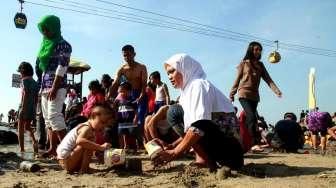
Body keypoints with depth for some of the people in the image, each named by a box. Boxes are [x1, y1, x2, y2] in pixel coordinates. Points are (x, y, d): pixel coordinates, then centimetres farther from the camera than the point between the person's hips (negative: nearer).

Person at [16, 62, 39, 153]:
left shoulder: (24, 80, -7)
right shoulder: (35, 82, 13)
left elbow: (25, 94, -17)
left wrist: (22, 108, -18)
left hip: (25, 107, -7)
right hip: (32, 108, 7)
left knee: (20, 129, 3)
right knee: (27, 127, 21)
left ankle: (22, 149, 2)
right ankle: (34, 142, -1)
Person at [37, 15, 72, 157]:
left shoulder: (63, 45, -4)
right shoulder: (46, 44, 20)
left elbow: (62, 68, -14)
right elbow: (43, 68, 20)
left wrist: (54, 88, -20)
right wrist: (42, 87, 15)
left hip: (57, 86, -9)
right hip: (45, 86, 9)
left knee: (54, 116, -16)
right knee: (48, 118, 6)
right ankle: (53, 148, 10)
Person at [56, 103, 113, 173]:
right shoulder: (86, 128, -21)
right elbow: (79, 141, -42)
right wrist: (100, 147, -43)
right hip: (66, 160, -10)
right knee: (88, 145, -23)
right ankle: (83, 169, -17)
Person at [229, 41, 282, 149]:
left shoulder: (260, 65, 14)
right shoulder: (244, 63, 4)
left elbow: (268, 79, 4)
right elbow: (237, 79, 4)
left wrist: (276, 90, -11)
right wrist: (232, 94, 2)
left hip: (255, 95, 5)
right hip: (244, 94, -5)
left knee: (249, 119, 5)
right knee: (252, 117, -18)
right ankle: (255, 142, -18)